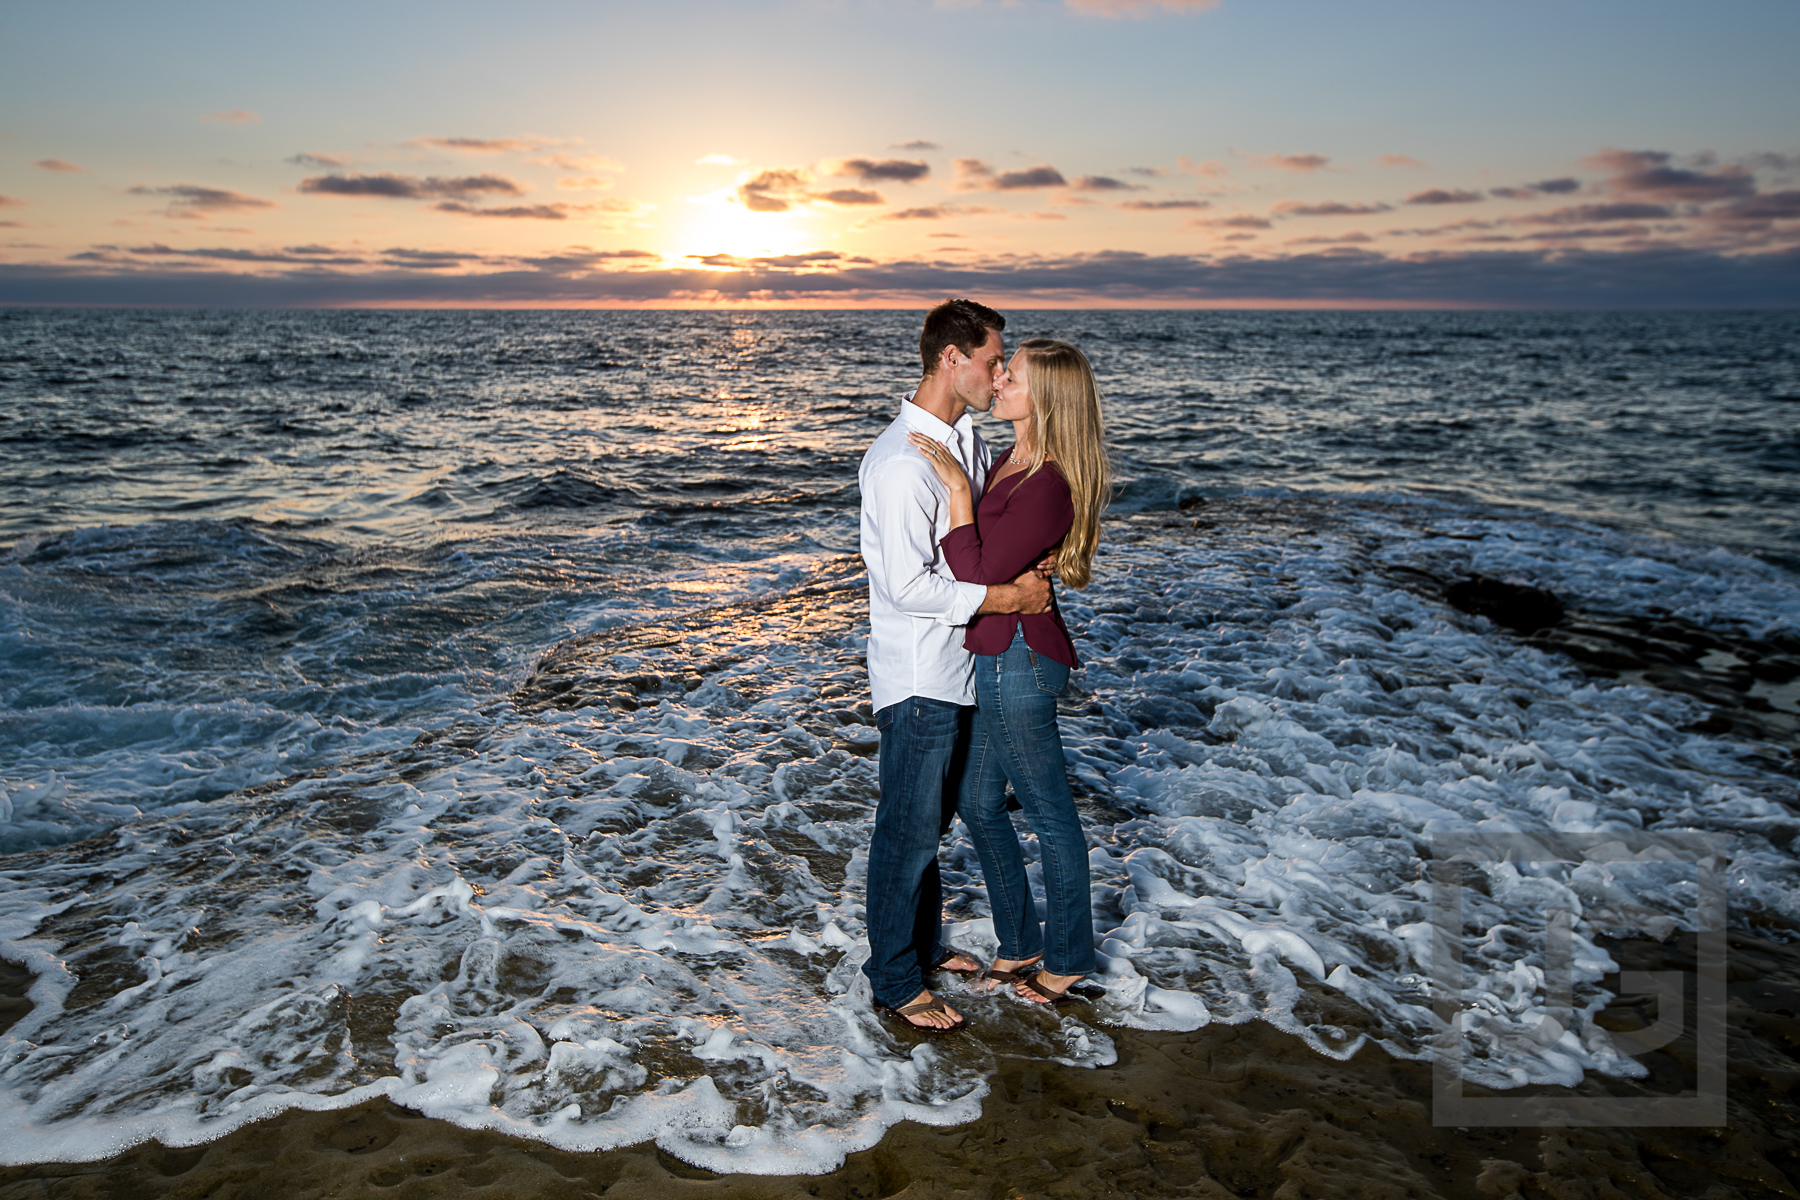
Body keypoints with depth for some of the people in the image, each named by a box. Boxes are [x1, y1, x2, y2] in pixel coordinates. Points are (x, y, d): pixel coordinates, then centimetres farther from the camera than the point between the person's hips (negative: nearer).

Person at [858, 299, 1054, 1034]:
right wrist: (1008, 597, -19)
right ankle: (895, 981, 20)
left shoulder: (967, 440, 7)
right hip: (917, 678, -9)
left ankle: (925, 944, 39)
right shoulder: (900, 461, -22)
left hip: (959, 666, 9)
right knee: (909, 830, 4)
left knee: (933, 819, 21)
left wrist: (1025, 568, -1)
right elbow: (909, 587, -26)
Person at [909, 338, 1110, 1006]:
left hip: (1017, 658, -10)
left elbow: (977, 574, -23)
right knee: (979, 802, 19)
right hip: (995, 655, 10)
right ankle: (1020, 943, 35)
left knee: (1050, 815, 7)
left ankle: (1068, 960, 27)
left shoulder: (1048, 486, -22)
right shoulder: (1015, 464, 9)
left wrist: (958, 488, -21)